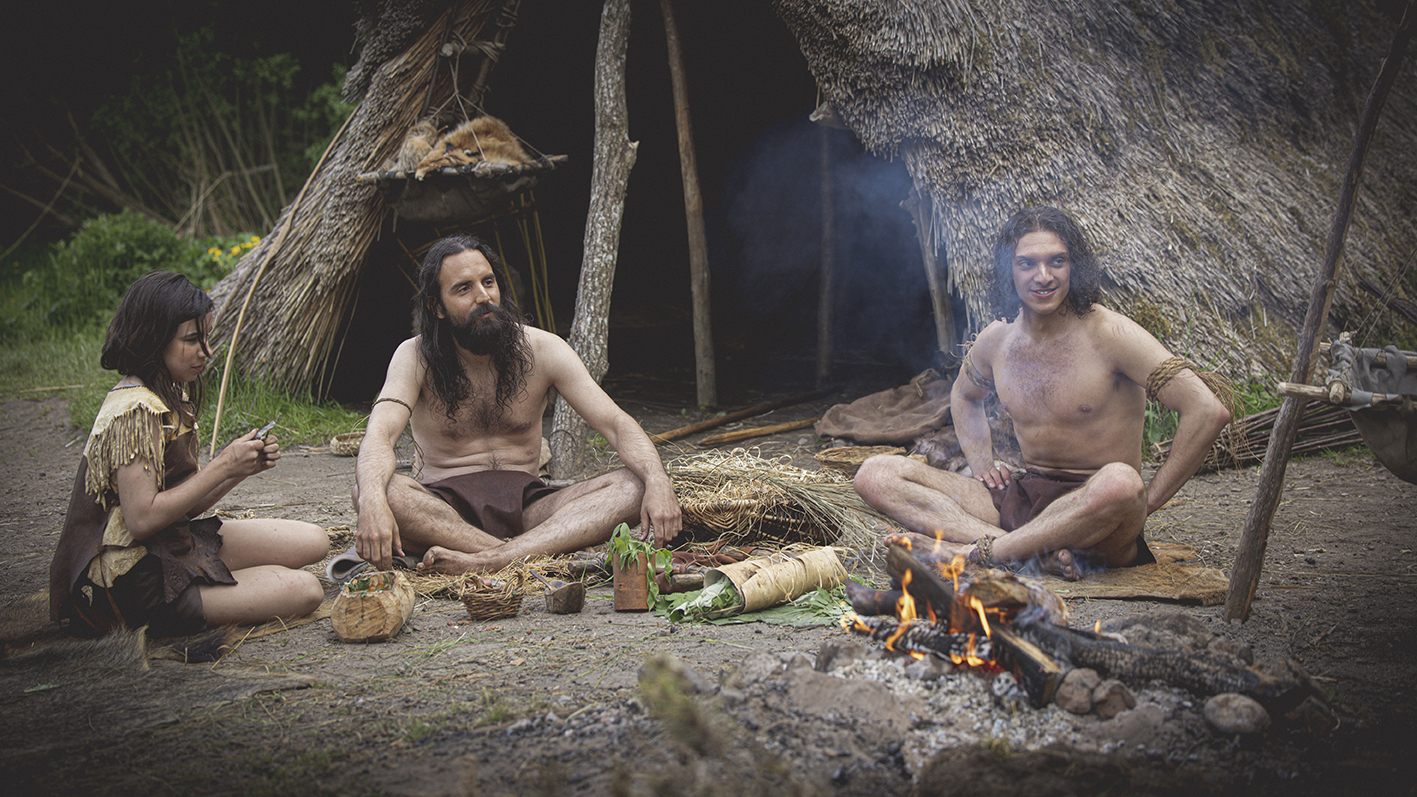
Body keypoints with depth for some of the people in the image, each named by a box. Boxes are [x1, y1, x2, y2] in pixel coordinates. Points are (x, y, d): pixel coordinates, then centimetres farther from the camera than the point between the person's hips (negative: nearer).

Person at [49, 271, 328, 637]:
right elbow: (142, 518, -25)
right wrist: (223, 467, -19)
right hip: (134, 580, -10)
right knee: (304, 591, -18)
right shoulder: (136, 410, -20)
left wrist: (245, 466, -3)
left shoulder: (172, 397, 11)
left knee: (313, 541, 9)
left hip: (175, 544, 10)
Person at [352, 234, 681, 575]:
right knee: (377, 491, -33)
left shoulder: (541, 349, 1)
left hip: (526, 507, 2)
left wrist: (658, 483, -26)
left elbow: (616, 423, -5)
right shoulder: (416, 358, -3)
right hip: (443, 508, -1)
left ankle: (491, 560, -41)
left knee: (633, 487, -23)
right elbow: (379, 434, -20)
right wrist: (373, 501, -43)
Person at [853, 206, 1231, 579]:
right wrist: (981, 462, 13)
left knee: (1120, 483, -43)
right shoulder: (995, 341, 7)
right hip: (1022, 499, 6)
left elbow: (1208, 412, -17)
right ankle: (1036, 553, -28)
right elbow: (963, 396, 32)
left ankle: (978, 552, -23)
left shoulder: (1111, 334, -10)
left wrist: (1145, 502, -16)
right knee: (875, 475, -10)